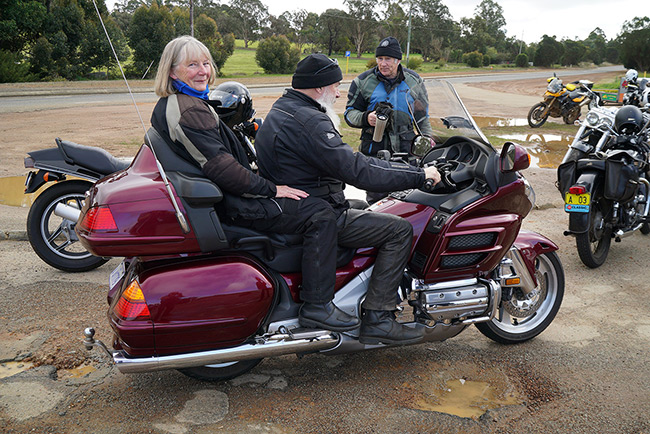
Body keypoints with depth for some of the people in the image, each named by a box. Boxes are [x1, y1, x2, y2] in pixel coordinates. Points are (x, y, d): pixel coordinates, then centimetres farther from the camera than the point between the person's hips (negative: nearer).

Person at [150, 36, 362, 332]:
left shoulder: (167, 105, 14)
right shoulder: (189, 111, -20)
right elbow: (219, 166, -27)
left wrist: (259, 180, 20)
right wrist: (270, 189, -19)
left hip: (216, 196, 11)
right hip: (230, 205, -11)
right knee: (320, 213, -16)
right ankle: (316, 305, -14)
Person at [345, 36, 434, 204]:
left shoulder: (413, 80, 10)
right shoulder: (363, 81, 3)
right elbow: (350, 112, 5)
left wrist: (427, 137, 12)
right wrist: (365, 118, -15)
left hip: (406, 147, 2)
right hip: (374, 148, -2)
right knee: (376, 198, -4)